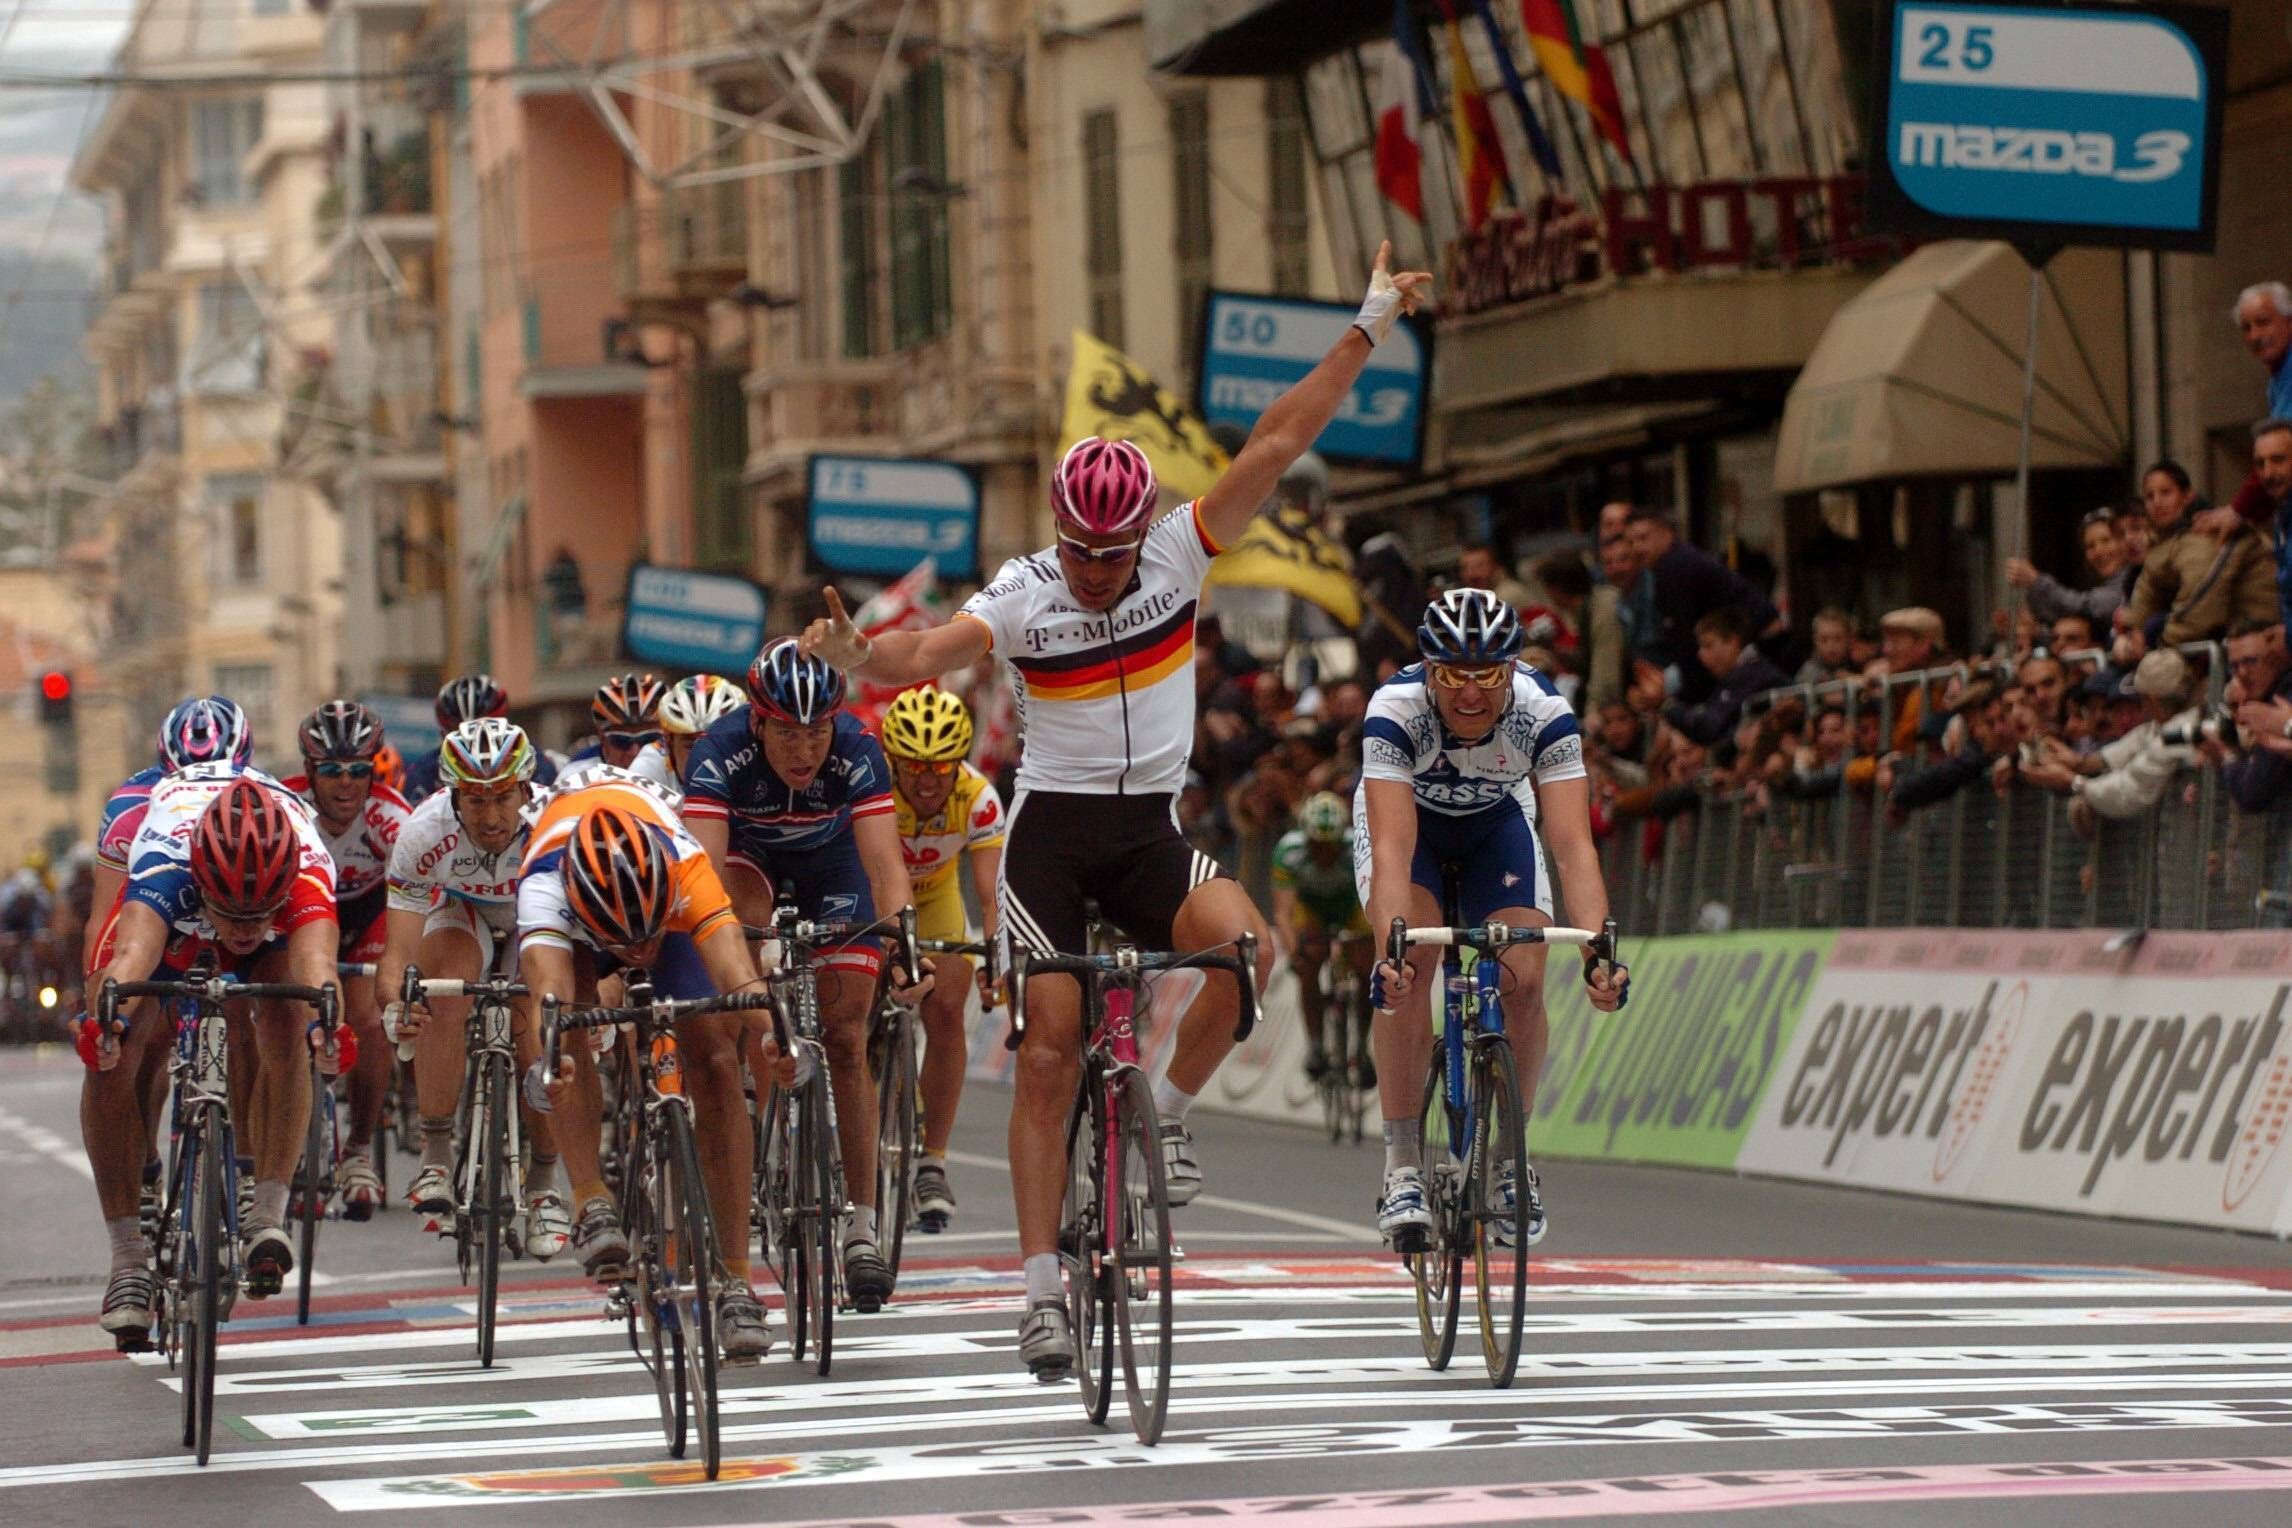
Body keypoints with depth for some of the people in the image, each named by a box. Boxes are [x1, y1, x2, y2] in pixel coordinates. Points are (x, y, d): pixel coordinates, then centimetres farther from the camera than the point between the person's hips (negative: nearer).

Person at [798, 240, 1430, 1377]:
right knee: (1048, 1057, -7)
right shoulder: (1022, 596, -9)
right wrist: (856, 655, -49)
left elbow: (1277, 444, -8)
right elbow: (933, 653, -27)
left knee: (1243, 943, -28)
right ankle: (1044, 1287, -2)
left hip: (1150, 831, 2)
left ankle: (1169, 1109, -3)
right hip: (1051, 829, -2)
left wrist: (1367, 330, -11)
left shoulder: (1178, 556, -4)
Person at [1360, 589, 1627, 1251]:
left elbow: (1573, 846, -40)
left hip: (1497, 823, 2)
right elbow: (1392, 848, -45)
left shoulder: (1543, 713, -33)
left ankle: (1512, 1152, 6)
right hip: (1408, 819, -2)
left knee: (1524, 980, -17)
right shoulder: (1396, 709, -37)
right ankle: (1402, 1167, -18)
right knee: (1412, 963, -26)